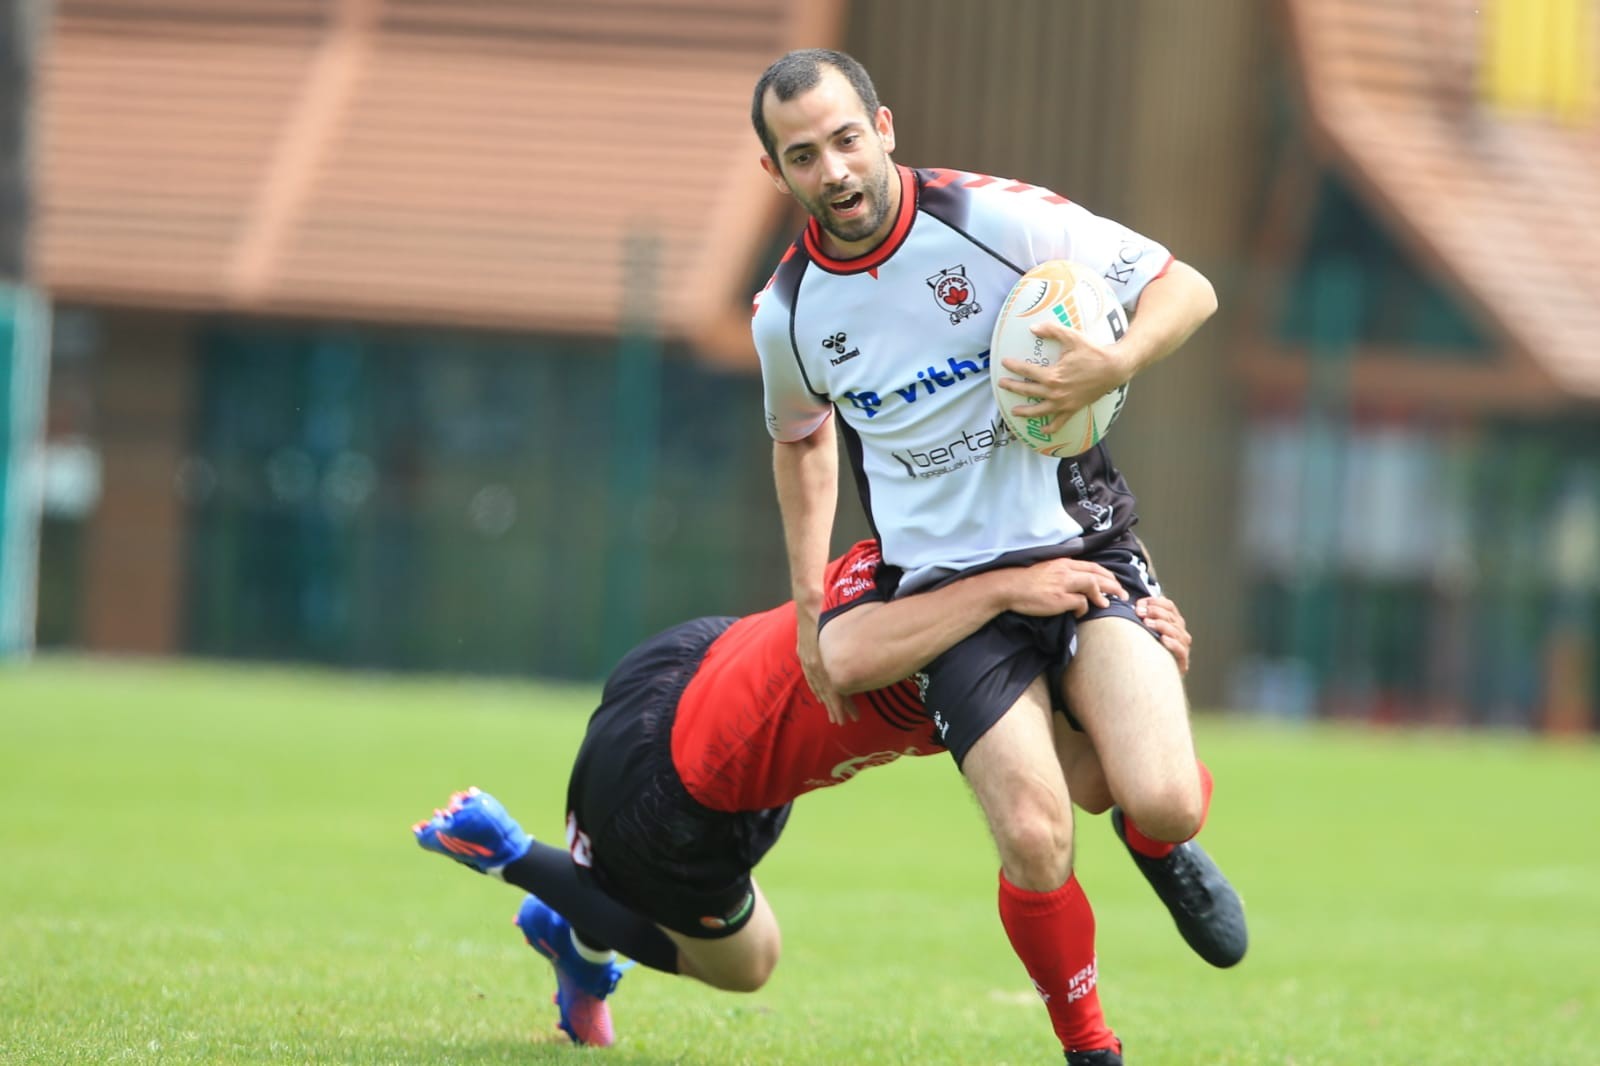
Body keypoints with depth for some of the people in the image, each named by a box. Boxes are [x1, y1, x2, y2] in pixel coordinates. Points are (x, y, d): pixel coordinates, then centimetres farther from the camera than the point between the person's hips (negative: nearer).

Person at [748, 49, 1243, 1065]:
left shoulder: (1001, 218, -11)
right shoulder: (788, 314, 0)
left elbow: (1187, 288, -6)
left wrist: (1113, 365, -25)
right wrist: (810, 604, 21)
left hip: (1081, 545, -1)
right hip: (946, 589, 1)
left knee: (1162, 800, -22)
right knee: (1035, 842, -20)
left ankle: (1158, 842, 16)